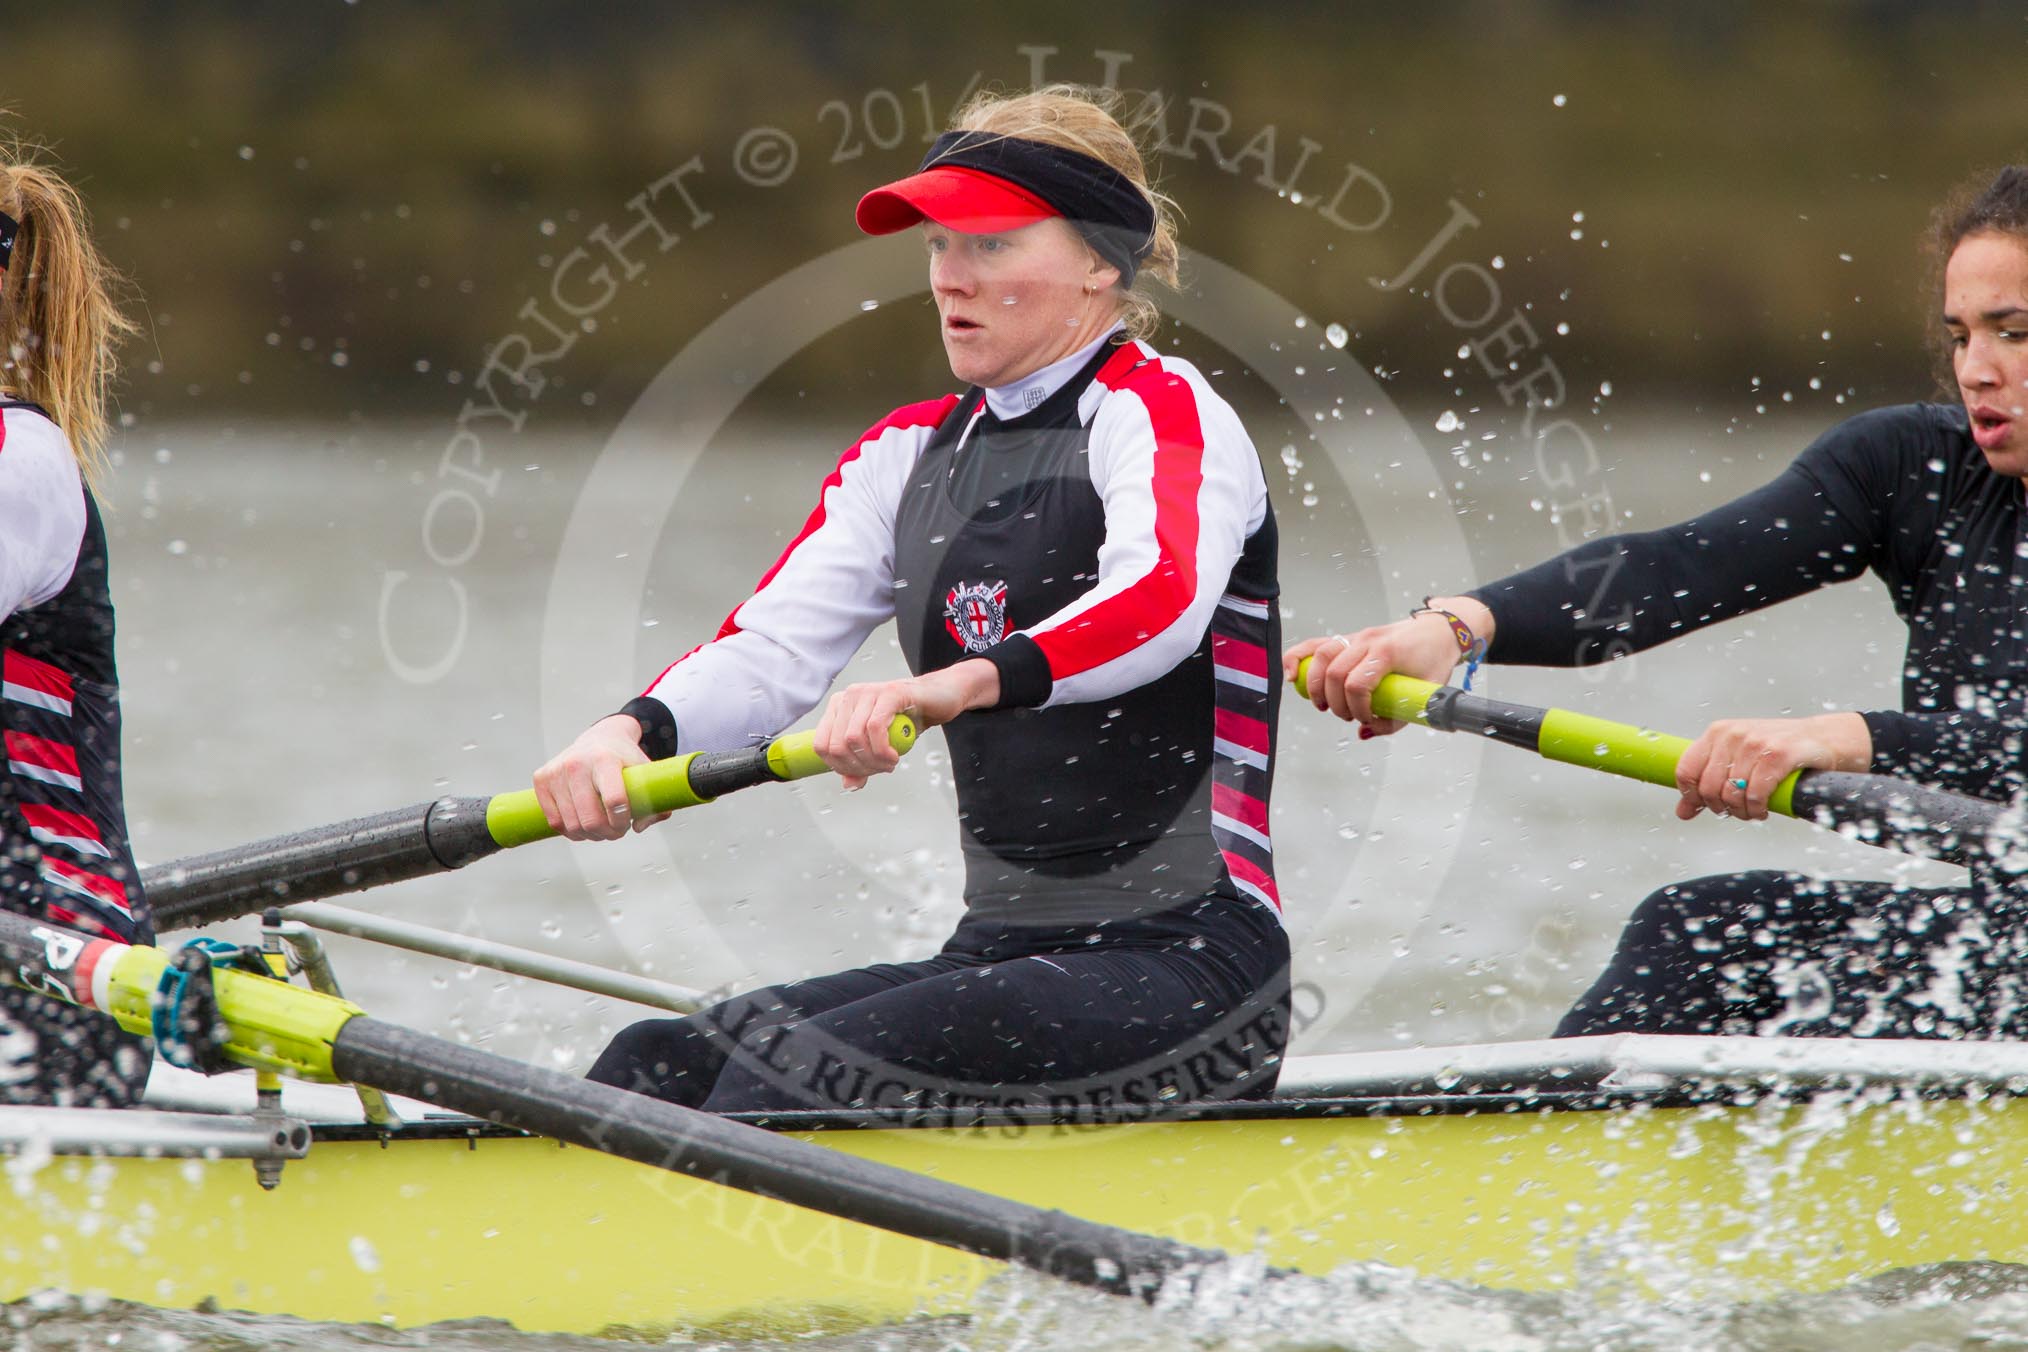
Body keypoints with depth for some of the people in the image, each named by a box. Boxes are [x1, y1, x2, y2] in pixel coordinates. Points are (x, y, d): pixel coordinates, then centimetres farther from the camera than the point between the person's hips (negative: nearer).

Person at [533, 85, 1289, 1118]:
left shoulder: (1160, 410, -6)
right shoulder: (908, 455, 17)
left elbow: (1164, 595, -29)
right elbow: (772, 647, 4)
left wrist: (959, 684, -47)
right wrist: (634, 731, -19)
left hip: (1187, 964, -7)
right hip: (1000, 951, 7)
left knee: (807, 1069, -28)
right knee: (653, 1071, -11)